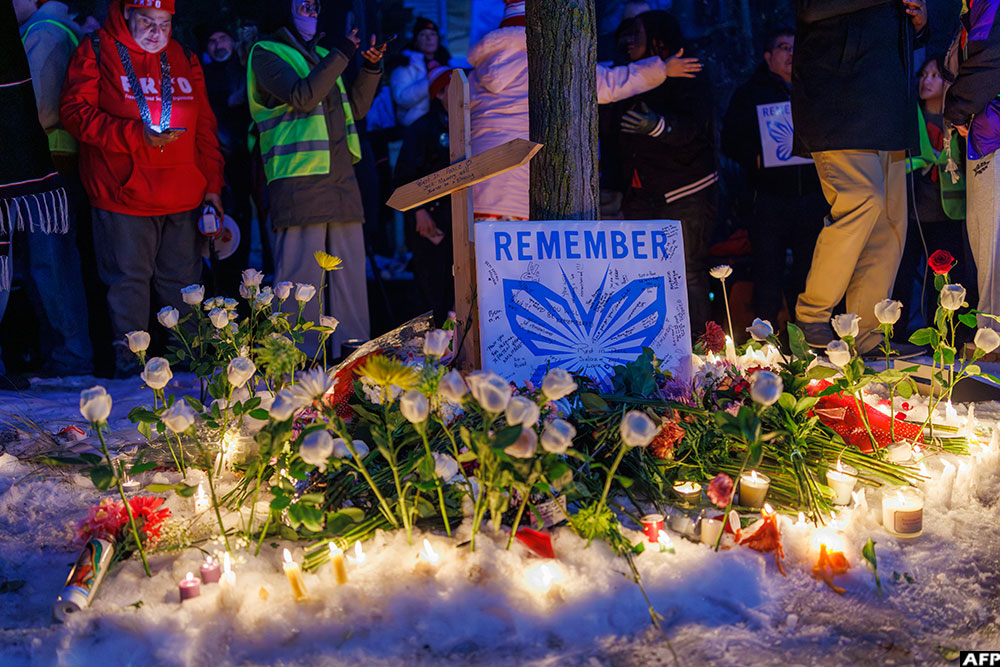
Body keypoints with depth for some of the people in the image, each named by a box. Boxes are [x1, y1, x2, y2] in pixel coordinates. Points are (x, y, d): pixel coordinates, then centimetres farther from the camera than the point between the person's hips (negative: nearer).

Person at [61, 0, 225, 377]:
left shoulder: (184, 60, 15)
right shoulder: (97, 52, 2)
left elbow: (205, 127, 17)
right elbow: (76, 113, -7)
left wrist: (212, 185, 10)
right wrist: (137, 135, -17)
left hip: (184, 197, 4)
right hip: (124, 193, -4)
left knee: (182, 279, 8)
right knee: (128, 279, 1)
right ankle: (129, 367, 11)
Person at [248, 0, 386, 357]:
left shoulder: (320, 56, 25)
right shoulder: (266, 53, 1)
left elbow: (354, 109, 25)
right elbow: (301, 97, -15)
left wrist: (371, 68, 12)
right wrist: (341, 56, -11)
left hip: (341, 179, 8)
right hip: (298, 180, -8)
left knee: (350, 270, 8)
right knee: (301, 274, -8)